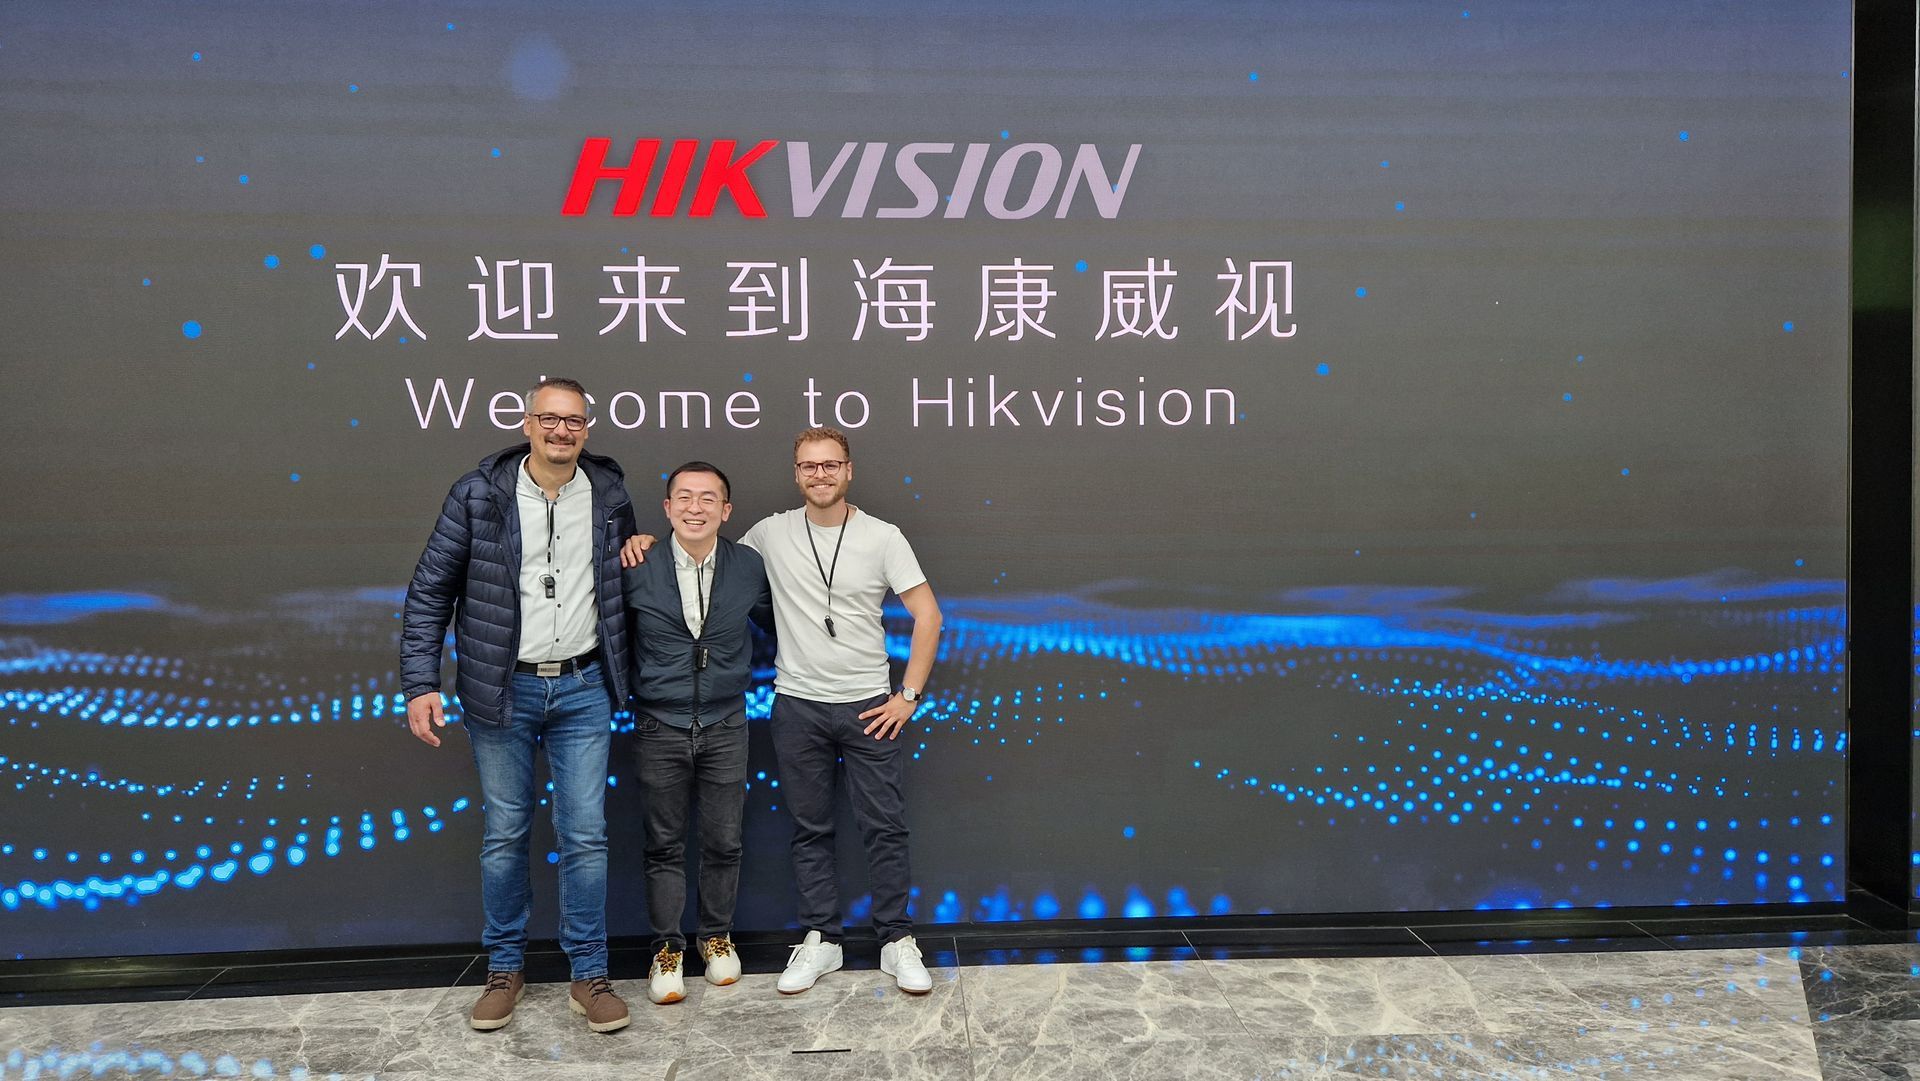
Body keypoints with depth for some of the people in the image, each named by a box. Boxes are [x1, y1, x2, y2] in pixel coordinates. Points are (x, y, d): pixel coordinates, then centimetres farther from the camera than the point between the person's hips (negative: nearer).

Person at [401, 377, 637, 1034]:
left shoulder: (609, 494, 1)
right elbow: (430, 592, -3)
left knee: (585, 836, 3)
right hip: (503, 688, -1)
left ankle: (589, 976, 16)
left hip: (584, 689, 1)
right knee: (505, 835, 10)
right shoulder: (479, 494, -6)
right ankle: (505, 970, 26)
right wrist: (420, 685, -8)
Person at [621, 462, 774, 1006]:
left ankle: (717, 936, 31)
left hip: (724, 728, 1)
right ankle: (667, 949, 23)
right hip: (660, 729, -1)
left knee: (723, 842, 10)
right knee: (664, 844, 8)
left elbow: (777, 623, 11)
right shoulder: (637, 569, -9)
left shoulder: (749, 567, -4)